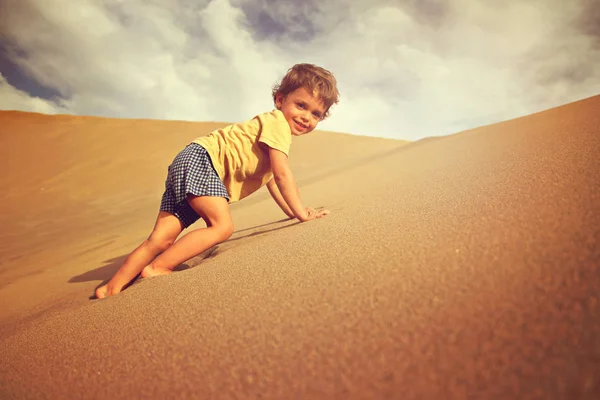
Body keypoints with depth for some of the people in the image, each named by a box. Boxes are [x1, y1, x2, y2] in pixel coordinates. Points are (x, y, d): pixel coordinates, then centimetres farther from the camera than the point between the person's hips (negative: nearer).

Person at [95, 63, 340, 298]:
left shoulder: (277, 131, 23)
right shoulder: (278, 122, -8)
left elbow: (271, 180, 28)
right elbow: (282, 175, -16)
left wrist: (291, 212, 24)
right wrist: (301, 212, -11)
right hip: (199, 158, -9)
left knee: (162, 239, 1)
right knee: (222, 226, -21)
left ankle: (114, 287, 2)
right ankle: (157, 268, -17)